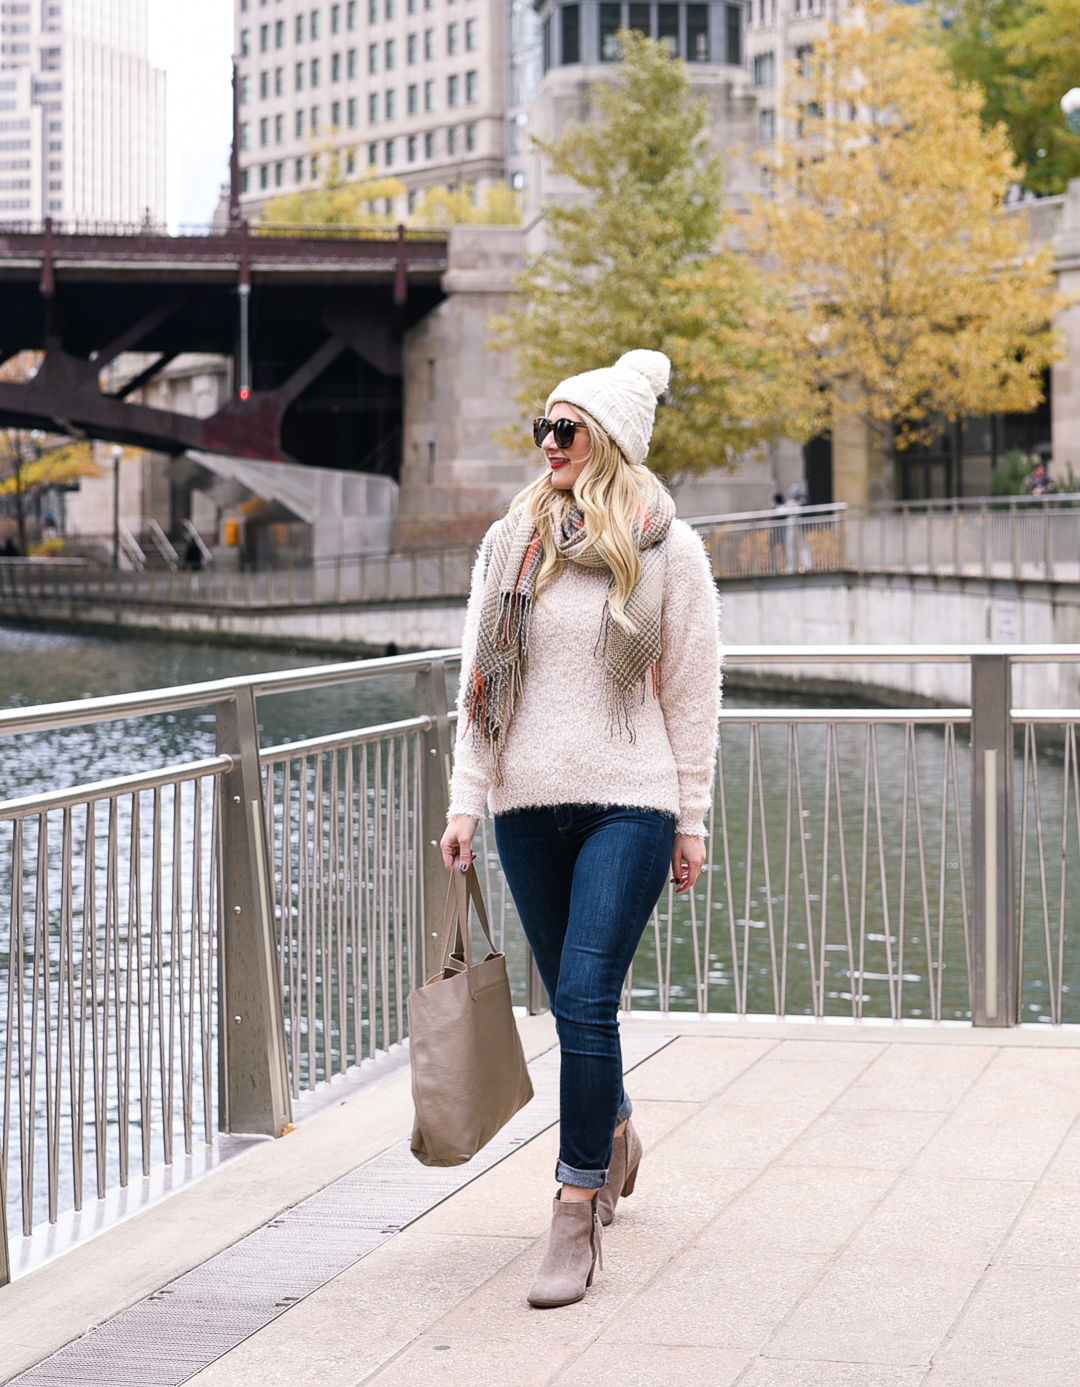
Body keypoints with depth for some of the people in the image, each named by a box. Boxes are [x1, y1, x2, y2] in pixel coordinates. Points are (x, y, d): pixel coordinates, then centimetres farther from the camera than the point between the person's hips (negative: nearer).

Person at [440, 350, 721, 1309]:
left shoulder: (666, 549, -1)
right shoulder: (510, 543, 7)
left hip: (628, 804, -4)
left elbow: (692, 690, 2)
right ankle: (614, 1133, 41)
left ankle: (577, 1213, -6)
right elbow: (479, 680, 9)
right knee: (572, 1005, 13)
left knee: (587, 1001, -13)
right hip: (527, 807, 4)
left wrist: (691, 818, 2)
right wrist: (466, 801, 4)